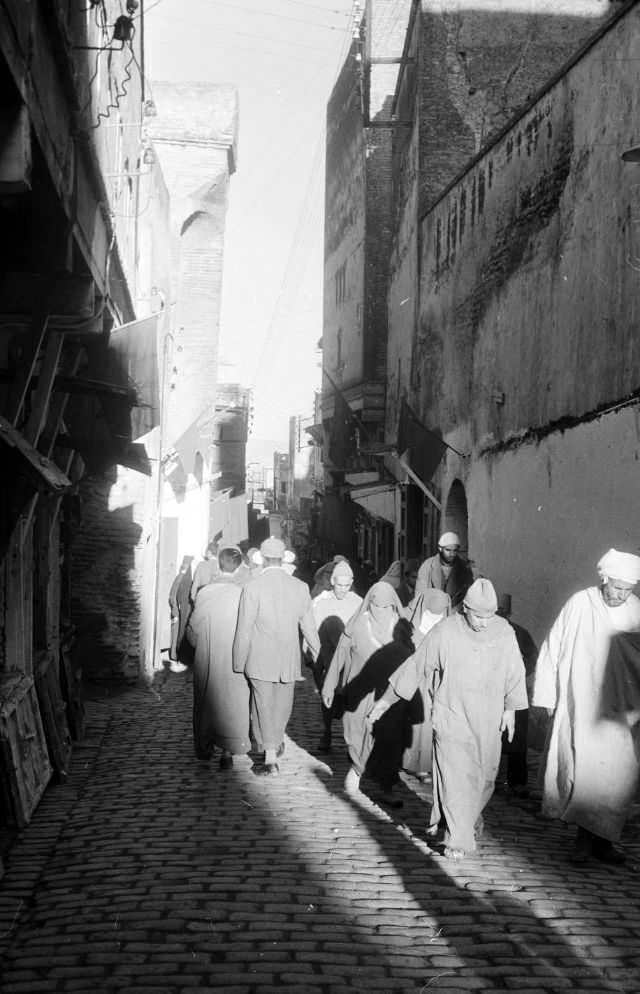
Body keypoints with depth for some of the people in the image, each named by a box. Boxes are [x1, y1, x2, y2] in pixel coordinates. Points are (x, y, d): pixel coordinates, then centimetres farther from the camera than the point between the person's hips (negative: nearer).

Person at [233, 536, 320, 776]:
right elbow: (308, 626, 3)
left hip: (260, 660, -3)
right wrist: (318, 655, 17)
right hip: (289, 660, 3)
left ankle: (271, 759, 3)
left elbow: (244, 630, -11)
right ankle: (278, 740, 42)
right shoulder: (300, 587, -4)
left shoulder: (252, 587, -14)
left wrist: (239, 663, -1)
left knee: (264, 706, 4)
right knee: (283, 704, 21)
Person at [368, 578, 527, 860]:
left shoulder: (504, 632, -3)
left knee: (484, 777, 12)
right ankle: (458, 839, 2)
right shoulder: (444, 633, -11)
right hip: (451, 718, -3)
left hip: (488, 721, 3)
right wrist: (386, 700, -2)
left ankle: (472, 818, 38)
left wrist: (510, 709, 5)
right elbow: (416, 666, -5)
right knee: (454, 778, -5)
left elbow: (515, 673, 7)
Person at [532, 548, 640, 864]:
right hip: (581, 706, -3)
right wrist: (547, 696, 0)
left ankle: (602, 838, 12)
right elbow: (552, 650, -1)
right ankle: (584, 836, 6)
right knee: (582, 769, -7)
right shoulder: (580, 605, -8)